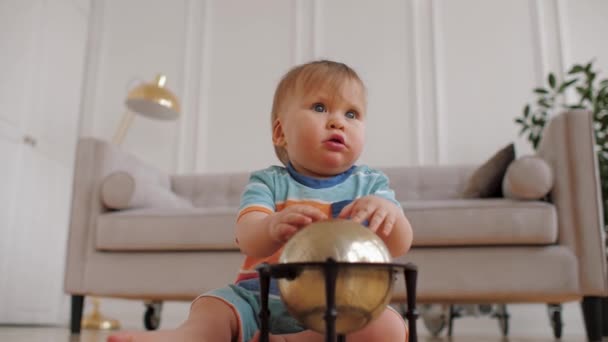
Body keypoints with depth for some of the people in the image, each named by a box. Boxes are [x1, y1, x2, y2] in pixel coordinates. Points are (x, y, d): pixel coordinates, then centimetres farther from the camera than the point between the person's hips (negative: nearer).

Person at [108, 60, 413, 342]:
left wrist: (389, 213, -31)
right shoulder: (268, 182, 4)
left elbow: (399, 247, -6)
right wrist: (273, 227, -41)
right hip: (261, 301, 1)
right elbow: (249, 241, -15)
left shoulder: (370, 185, 8)